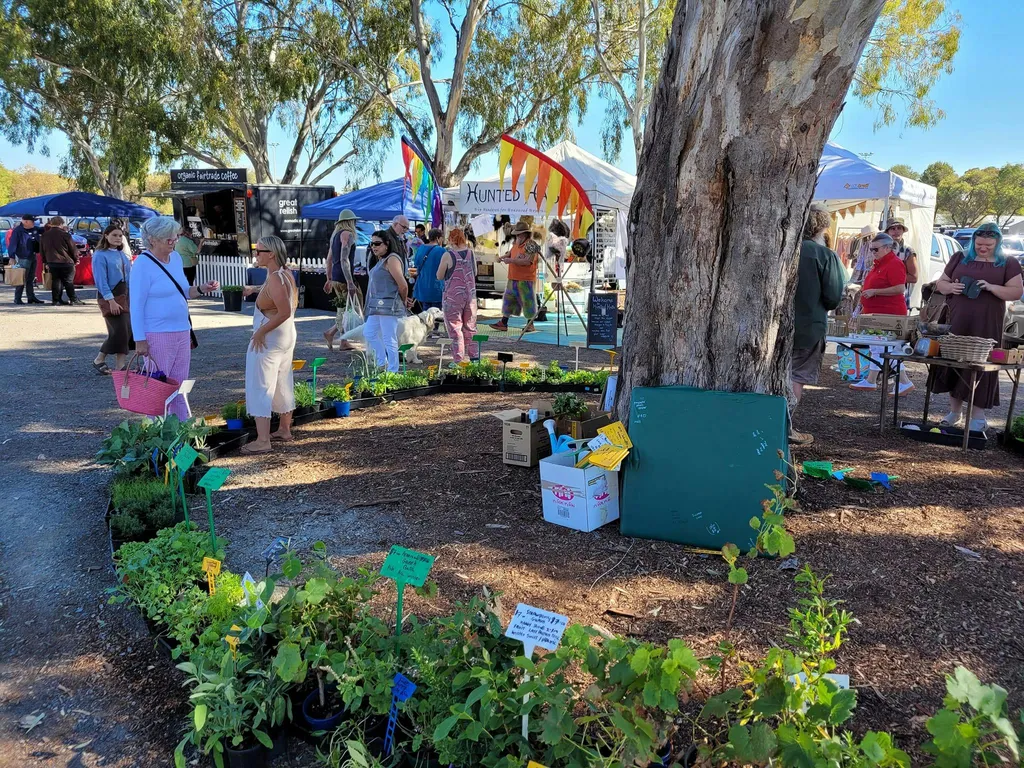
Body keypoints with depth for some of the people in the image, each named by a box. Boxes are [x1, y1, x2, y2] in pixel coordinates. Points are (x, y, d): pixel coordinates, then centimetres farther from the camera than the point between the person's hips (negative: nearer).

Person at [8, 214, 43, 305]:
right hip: (23, 258, -7)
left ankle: (31, 297, 23)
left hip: (33, 257, 7)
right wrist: (12, 257, -18)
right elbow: (12, 244, -15)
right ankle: (17, 299, 0)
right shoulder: (17, 231, -13)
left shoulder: (35, 229, 6)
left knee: (31, 279, 15)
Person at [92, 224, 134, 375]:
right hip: (110, 296, -7)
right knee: (119, 331, -11)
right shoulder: (100, 255, -8)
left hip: (126, 295, 7)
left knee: (128, 330, 2)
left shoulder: (122, 254, 14)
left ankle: (120, 366, 8)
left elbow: (129, 275, 15)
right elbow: (101, 280, -14)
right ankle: (99, 360, 7)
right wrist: (111, 300, -21)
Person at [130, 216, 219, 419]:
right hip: (157, 335, -7)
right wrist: (140, 340, -17)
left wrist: (202, 289, 1)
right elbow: (136, 305, -14)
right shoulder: (143, 264, -12)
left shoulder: (176, 258, 9)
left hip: (182, 332, 7)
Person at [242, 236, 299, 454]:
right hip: (287, 336, 10)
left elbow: (285, 312, -29)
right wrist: (254, 289, 25)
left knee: (260, 388, -4)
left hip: (269, 339, -10)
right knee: (283, 385, 17)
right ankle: (284, 430, 28)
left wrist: (261, 332, -22)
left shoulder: (275, 279, -21)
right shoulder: (285, 273, 7)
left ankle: (262, 440, -3)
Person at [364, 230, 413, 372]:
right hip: (378, 306, 11)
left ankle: (393, 371, 2)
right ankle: (382, 363, 28)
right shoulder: (381, 261, 18)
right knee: (368, 333, 18)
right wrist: (405, 301, 12)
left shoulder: (391, 259, -14)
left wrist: (404, 301, -2)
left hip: (388, 306, -11)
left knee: (389, 340, -5)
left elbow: (403, 285, -18)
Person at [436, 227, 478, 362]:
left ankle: (458, 360, 3)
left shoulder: (448, 255, -11)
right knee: (470, 327, 14)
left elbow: (439, 276, -2)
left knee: (455, 328, 3)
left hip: (453, 295, -4)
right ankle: (474, 357, 16)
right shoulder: (471, 252, 2)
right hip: (470, 294, 4)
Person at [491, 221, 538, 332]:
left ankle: (530, 324, 13)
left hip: (525, 280, -8)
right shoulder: (516, 243, 12)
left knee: (527, 301, 1)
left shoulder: (531, 245, -14)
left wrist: (511, 260, -23)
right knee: (508, 300, 10)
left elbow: (527, 261, -23)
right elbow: (511, 252, 30)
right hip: (513, 279, 8)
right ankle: (503, 323, 15)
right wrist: (504, 257, 9)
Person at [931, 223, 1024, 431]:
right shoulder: (960, 258, 11)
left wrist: (991, 287, -18)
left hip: (986, 326, -2)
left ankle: (978, 415, 5)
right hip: (957, 323, 2)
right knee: (953, 361, 4)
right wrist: (951, 287, -10)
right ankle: (955, 411, 16)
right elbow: (941, 283, 13)